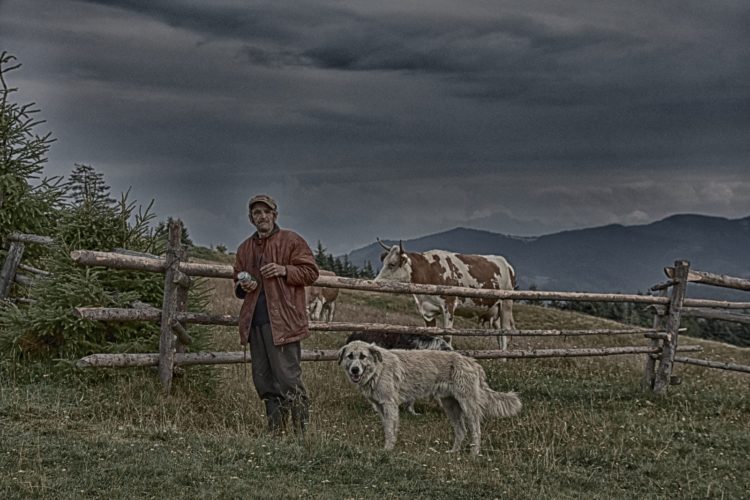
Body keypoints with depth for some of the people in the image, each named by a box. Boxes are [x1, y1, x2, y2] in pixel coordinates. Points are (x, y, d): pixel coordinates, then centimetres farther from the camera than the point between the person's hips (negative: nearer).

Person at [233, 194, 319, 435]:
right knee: (263, 382, 7)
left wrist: (284, 270, -15)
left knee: (288, 378, -10)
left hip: (282, 321, -6)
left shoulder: (291, 241, 3)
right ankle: (275, 431, 14)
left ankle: (303, 430, -3)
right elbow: (237, 284, 26)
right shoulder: (245, 248, 19)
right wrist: (243, 286, 3)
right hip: (255, 322, 6)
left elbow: (310, 271, -1)